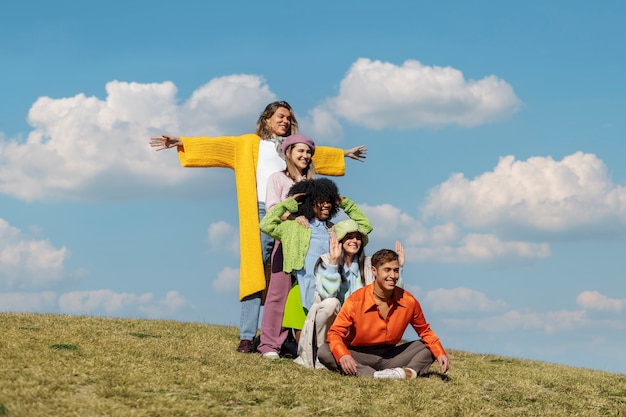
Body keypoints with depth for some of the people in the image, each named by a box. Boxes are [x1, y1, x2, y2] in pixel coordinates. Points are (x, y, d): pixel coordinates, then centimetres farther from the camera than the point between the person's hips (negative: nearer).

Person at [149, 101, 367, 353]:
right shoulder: (249, 144, 14)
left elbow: (317, 153, 43)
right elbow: (215, 145, 6)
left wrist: (344, 153, 56)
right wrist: (180, 142, -4)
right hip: (261, 215, -4)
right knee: (255, 274, -10)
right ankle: (246, 338, -11)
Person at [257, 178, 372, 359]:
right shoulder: (294, 226, 13)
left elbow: (365, 226, 32)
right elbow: (266, 225, 1)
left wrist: (345, 203, 24)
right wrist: (288, 204, 6)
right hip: (306, 288, -4)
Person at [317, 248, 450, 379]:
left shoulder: (409, 302, -6)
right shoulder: (356, 301, -15)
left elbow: (425, 331, 8)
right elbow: (335, 333, -15)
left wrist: (440, 354, -9)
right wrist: (343, 355, -36)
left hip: (390, 357, 3)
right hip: (359, 357, -3)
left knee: (428, 347, -8)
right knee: (324, 352, -29)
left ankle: (411, 371, -38)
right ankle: (375, 375, -41)